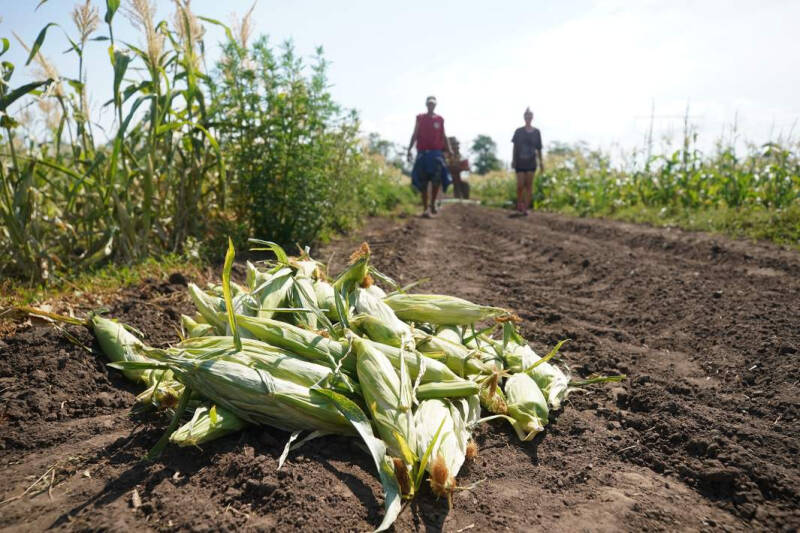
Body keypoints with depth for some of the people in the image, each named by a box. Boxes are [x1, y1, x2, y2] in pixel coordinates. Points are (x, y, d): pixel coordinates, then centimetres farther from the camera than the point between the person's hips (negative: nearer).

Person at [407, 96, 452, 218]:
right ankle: (425, 209, 3)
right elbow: (415, 135, 8)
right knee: (423, 182, -1)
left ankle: (433, 203, 8)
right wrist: (409, 149, -2)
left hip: (436, 152, 0)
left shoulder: (440, 119, 13)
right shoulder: (420, 118, 11)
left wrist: (449, 150, 2)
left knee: (437, 179, -13)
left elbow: (444, 137, 14)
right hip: (422, 152, 0)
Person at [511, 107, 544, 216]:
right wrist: (513, 160, 0)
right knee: (520, 185, -5)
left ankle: (526, 208, 8)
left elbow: (539, 149, 7)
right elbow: (515, 147, 4)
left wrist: (541, 162, 6)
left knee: (529, 185, 2)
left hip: (531, 162, 1)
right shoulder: (519, 131, 0)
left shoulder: (536, 132, 4)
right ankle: (519, 206, 15)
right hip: (520, 162, -1)